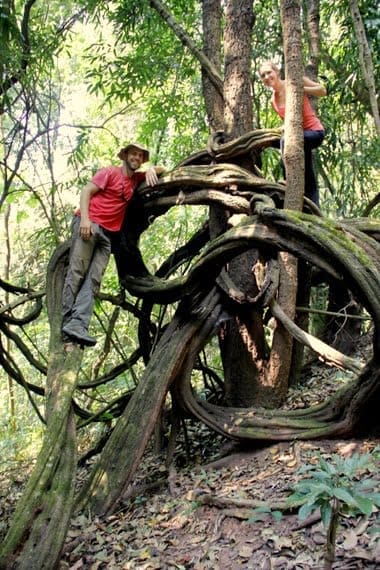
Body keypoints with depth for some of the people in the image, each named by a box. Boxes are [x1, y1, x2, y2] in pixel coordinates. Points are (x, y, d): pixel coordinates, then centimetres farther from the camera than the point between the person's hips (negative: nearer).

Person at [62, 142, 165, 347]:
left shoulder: (136, 179, 21)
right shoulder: (110, 172, 5)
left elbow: (161, 169, 33)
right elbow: (86, 191, -2)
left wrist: (151, 170, 9)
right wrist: (85, 218, -16)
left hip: (109, 233, 6)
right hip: (89, 224, -5)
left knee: (93, 279, -10)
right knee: (77, 272, -11)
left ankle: (77, 325, -20)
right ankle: (67, 322, -12)